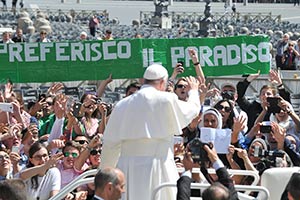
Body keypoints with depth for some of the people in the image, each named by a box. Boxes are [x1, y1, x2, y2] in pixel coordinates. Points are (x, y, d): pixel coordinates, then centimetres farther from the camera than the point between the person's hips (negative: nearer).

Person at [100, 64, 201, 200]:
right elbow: (193, 109, 15)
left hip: (126, 168, 4)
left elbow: (110, 143, 8)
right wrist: (193, 91, 36)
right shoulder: (167, 100, -3)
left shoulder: (122, 105, 8)